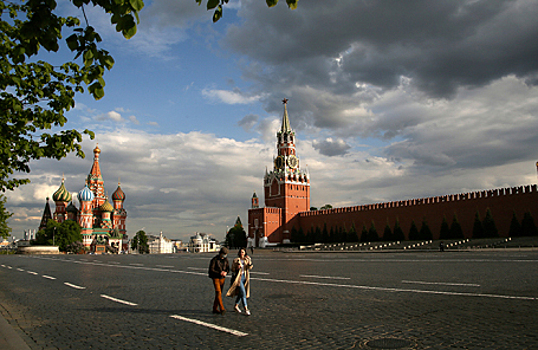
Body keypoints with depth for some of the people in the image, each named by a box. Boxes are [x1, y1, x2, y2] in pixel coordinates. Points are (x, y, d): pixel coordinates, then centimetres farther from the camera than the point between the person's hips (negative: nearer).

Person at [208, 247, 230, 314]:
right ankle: (222, 309, -22)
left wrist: (225, 272, -17)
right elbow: (211, 270, -17)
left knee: (219, 293, 9)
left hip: (222, 278, 6)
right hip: (215, 278, -6)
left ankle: (215, 309, 20)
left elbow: (228, 269, 6)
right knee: (218, 293, -15)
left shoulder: (226, 259, 2)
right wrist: (220, 273, -23)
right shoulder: (214, 259, -14)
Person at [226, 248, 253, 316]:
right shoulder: (236, 260, -4)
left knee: (240, 293, 14)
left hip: (245, 277, 5)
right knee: (243, 293, -14)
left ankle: (236, 306, 34)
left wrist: (249, 260, -26)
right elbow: (232, 269, 0)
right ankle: (246, 309, -12)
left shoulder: (247, 260, 5)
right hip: (238, 278, -5)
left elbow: (250, 267, -10)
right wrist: (237, 268, -18)